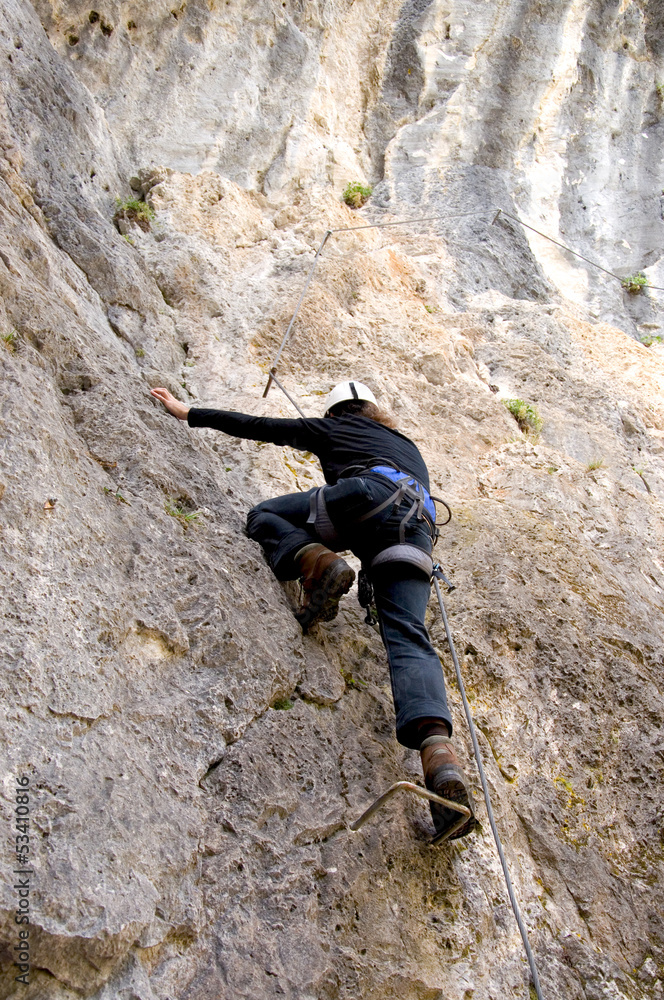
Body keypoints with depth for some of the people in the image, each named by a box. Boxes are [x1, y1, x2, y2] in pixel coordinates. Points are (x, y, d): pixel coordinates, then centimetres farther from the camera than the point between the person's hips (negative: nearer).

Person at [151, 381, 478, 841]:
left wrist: (189, 413, 39)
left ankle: (320, 565, -14)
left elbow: (258, 426, 29)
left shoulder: (330, 428, 29)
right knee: (409, 637, -12)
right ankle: (439, 753, -38)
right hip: (417, 529, 4)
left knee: (265, 516, 17)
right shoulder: (409, 446, 43)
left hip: (367, 495, -4)